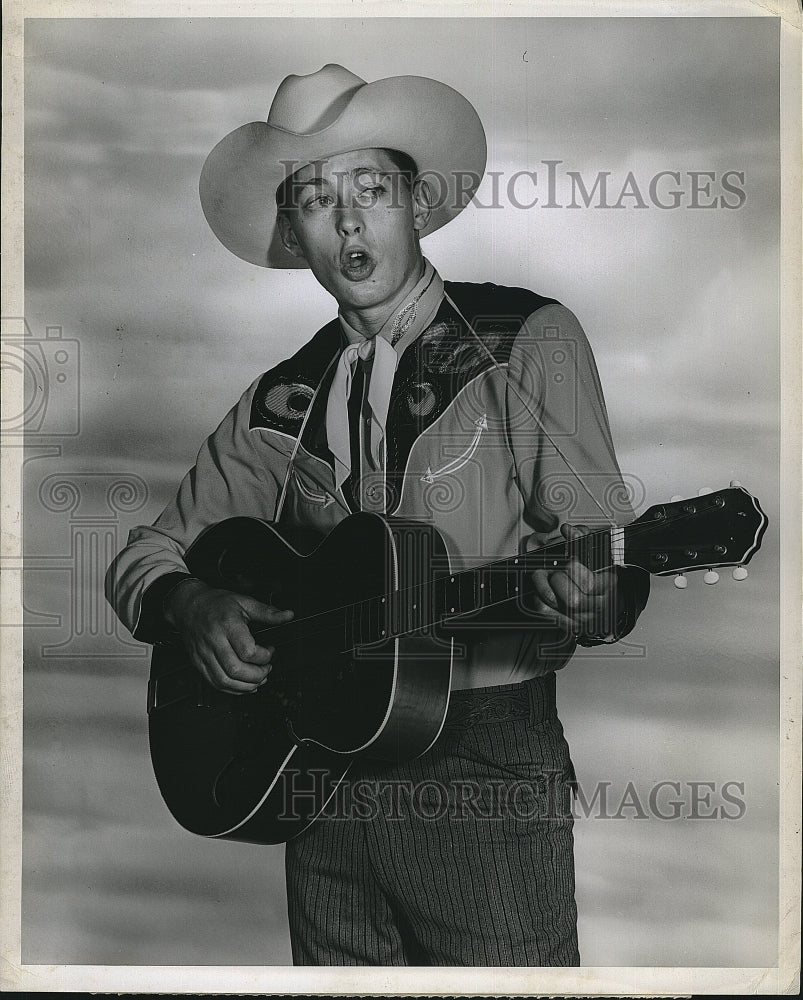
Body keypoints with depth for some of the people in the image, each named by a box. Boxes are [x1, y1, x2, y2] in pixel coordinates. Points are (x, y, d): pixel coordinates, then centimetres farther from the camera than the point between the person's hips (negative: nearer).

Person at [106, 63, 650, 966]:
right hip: (322, 773, 4)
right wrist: (193, 606, -9)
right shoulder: (280, 402, 8)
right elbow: (146, 558, 13)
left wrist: (591, 598, -30)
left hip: (489, 761, -3)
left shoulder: (528, 340, -3)